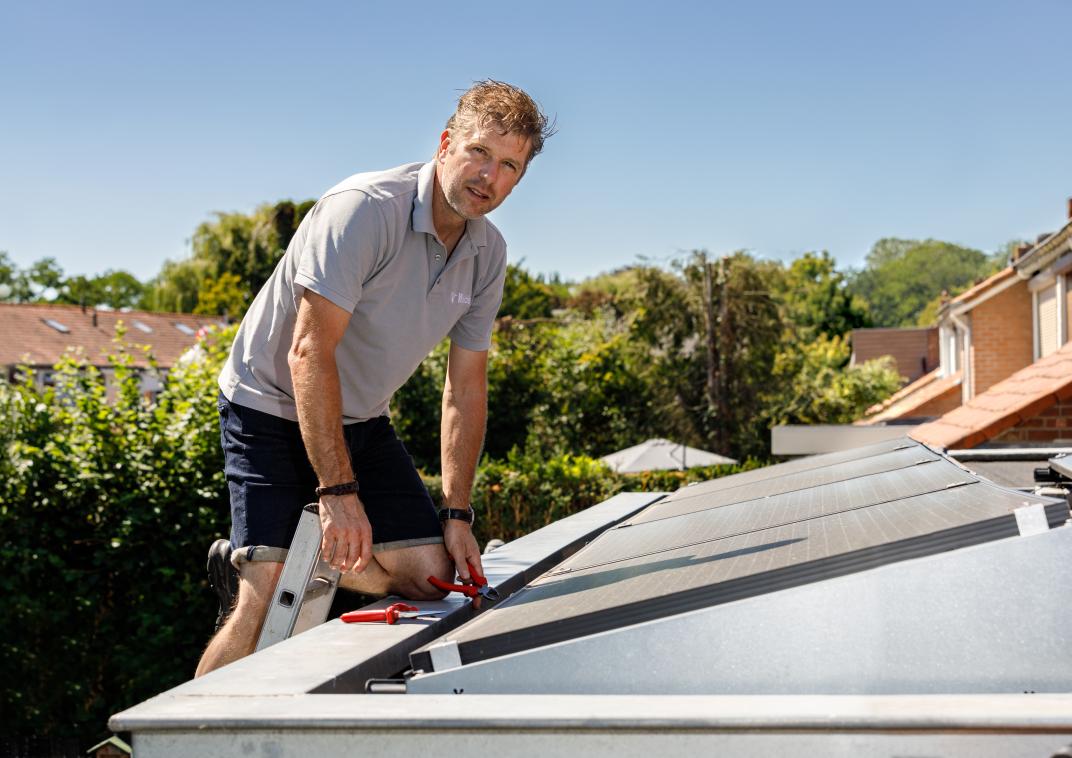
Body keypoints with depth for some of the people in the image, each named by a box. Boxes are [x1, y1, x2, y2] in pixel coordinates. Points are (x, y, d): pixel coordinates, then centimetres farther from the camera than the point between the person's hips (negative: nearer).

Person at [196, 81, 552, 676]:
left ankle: (303, 559, 14)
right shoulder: (364, 209, -25)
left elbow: (465, 387, 3)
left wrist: (457, 515, -2)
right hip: (271, 408, -7)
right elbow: (310, 351, -30)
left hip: (360, 420, 7)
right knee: (267, 598, -17)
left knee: (430, 575, -2)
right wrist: (338, 492, -33)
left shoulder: (488, 254, -2)